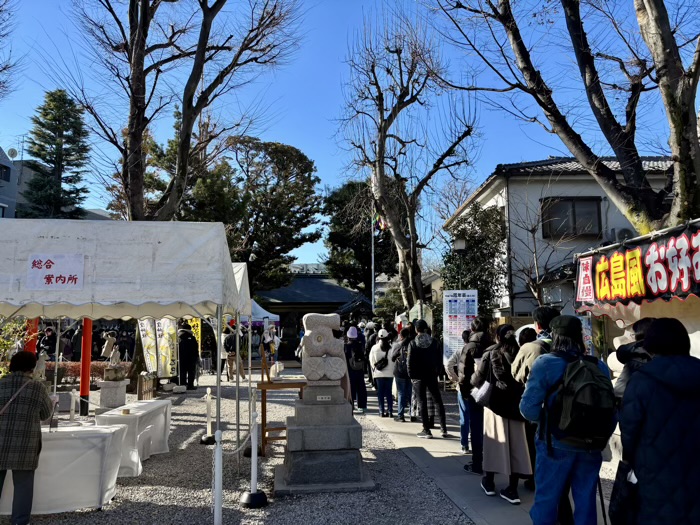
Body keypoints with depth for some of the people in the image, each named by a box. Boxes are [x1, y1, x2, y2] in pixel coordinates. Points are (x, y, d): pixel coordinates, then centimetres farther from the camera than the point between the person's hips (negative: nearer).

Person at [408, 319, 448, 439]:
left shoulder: (413, 343, -8)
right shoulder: (433, 342, -1)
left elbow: (410, 361, -8)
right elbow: (439, 358, 1)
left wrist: (411, 375, 0)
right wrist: (437, 370, 9)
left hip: (418, 376, -2)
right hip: (432, 375, 2)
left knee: (423, 402, 4)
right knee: (438, 401, 11)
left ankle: (426, 430, 4)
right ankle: (443, 429, 10)